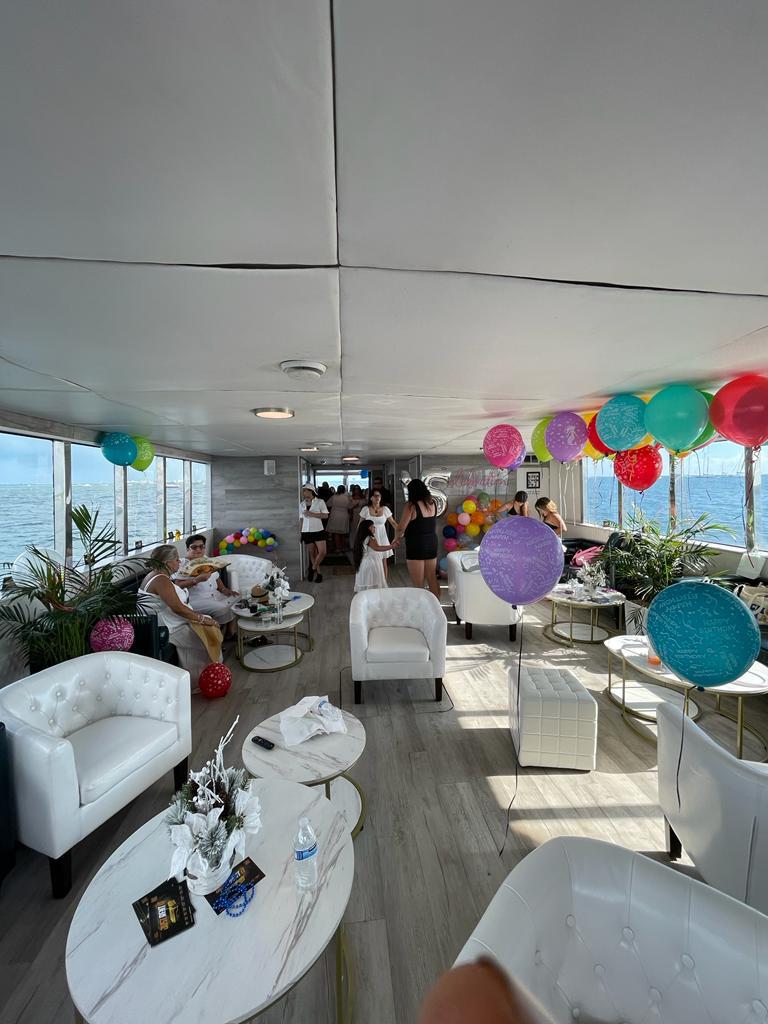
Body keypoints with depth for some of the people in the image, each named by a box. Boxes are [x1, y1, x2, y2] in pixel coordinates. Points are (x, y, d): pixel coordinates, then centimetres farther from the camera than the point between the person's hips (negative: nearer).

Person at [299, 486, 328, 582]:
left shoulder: (320, 502, -3)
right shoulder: (301, 504, 8)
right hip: (306, 532, 3)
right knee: (312, 553, 7)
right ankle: (318, 573, 21)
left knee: (322, 552, -10)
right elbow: (301, 519, 11)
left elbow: (325, 515, -7)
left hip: (318, 530, -3)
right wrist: (300, 533, 7)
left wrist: (312, 514, -15)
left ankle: (312, 569, 12)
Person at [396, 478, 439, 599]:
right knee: (432, 579, 17)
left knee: (418, 584, 3)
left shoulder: (412, 505, -14)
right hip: (432, 543, 6)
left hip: (416, 546, -6)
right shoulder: (432, 503, 3)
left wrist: (397, 537, 7)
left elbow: (401, 528, -12)